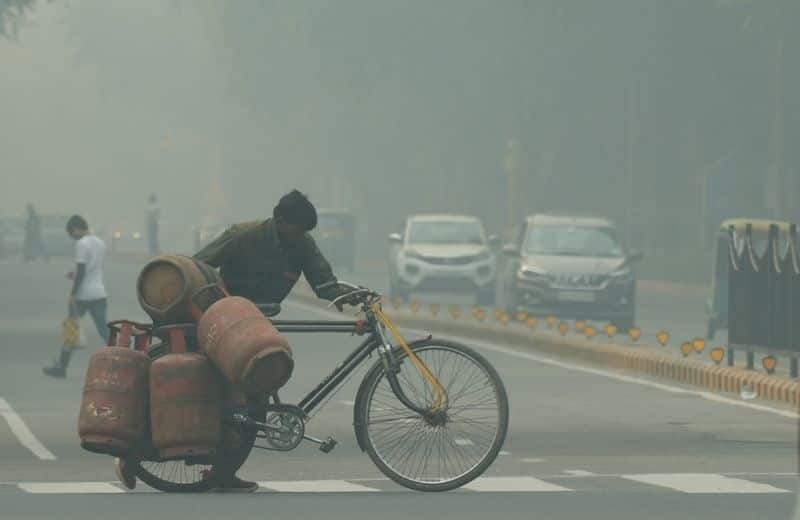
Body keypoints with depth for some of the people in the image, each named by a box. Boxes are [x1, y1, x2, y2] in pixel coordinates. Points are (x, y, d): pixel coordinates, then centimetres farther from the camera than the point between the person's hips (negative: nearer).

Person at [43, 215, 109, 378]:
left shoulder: (81, 244, -12)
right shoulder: (100, 243, 13)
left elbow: (81, 271, -17)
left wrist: (73, 294, -14)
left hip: (82, 295, -7)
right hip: (99, 294, 7)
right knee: (104, 330, 4)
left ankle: (61, 367, 14)